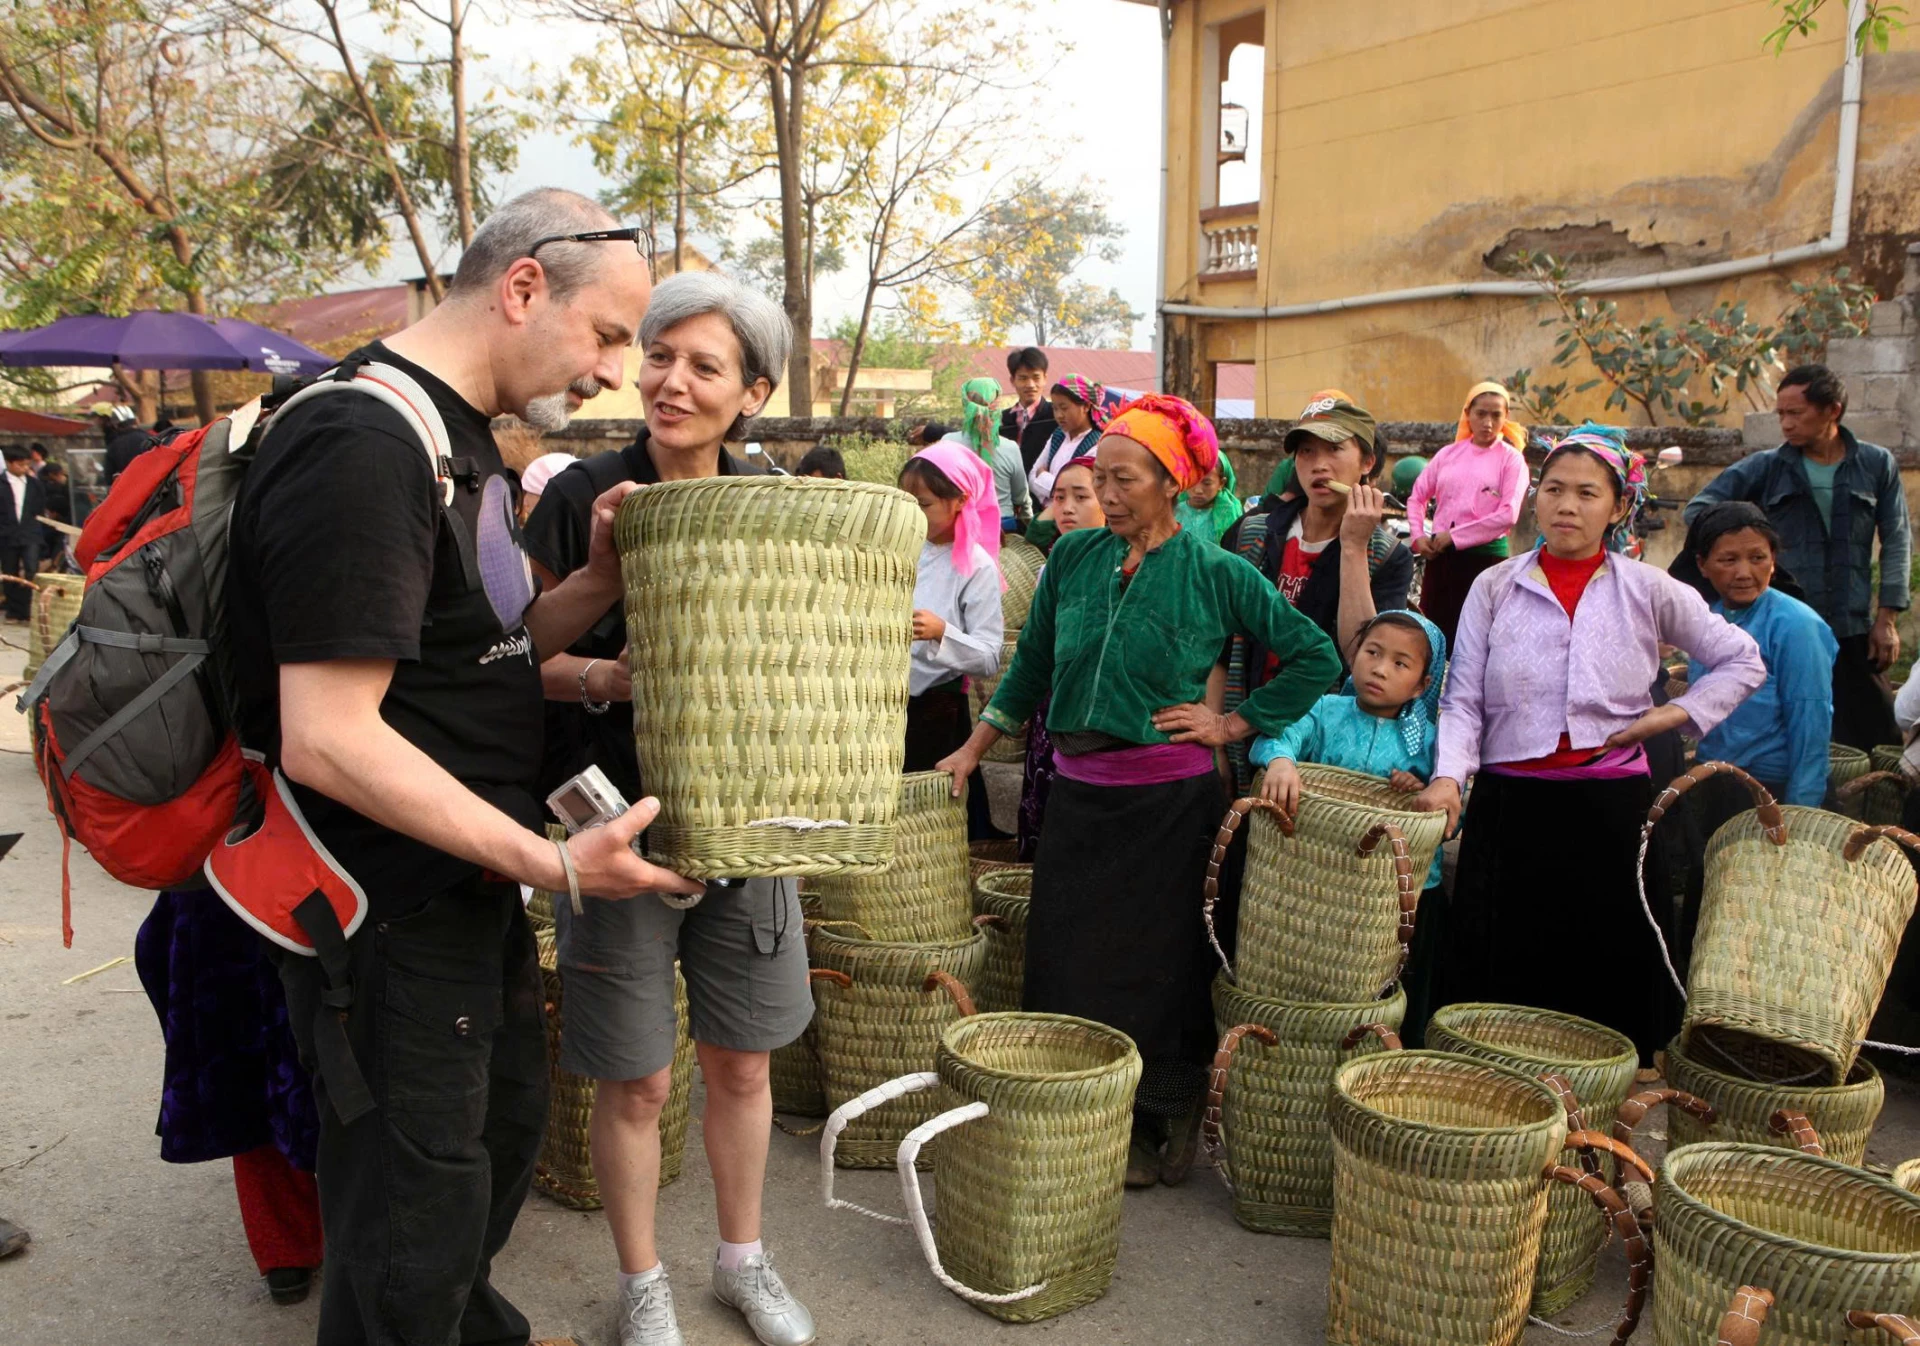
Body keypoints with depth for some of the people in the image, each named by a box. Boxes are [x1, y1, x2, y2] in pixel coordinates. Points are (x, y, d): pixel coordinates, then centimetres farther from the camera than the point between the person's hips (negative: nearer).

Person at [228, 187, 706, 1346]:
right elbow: (325, 738, -29)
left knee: (509, 1121, 27)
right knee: (416, 1215, 6)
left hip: (473, 889, 10)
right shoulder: (364, 448, -24)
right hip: (390, 917, -10)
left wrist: (599, 585, -6)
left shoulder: (458, 437, 9)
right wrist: (551, 862, -26)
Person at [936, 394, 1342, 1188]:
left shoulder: (1215, 574, -6)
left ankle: (1154, 1130, 23)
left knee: (1158, 973, 6)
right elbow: (1031, 667, 14)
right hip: (1077, 794, 4)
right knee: (1062, 967, 9)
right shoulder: (1072, 557, 4)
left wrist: (1234, 724, -4)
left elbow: (1316, 658, -1)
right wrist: (973, 750, 14)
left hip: (1169, 800, -4)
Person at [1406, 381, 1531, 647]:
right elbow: (1416, 497, 15)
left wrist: (1454, 536, -13)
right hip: (1440, 554, 4)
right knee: (1432, 628, 9)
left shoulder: (1511, 459, -2)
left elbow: (1508, 515, -13)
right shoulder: (1449, 454, 10)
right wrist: (1418, 536, -3)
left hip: (1485, 555, -4)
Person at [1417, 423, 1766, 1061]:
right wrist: (1448, 775, -16)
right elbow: (1463, 700, 0)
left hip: (1612, 808, 0)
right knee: (1499, 980, 4)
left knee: (1613, 976, 6)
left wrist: (1674, 714, -1)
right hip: (1510, 804, 0)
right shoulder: (1494, 588, 4)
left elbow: (1744, 661, 11)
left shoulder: (1648, 590, 4)